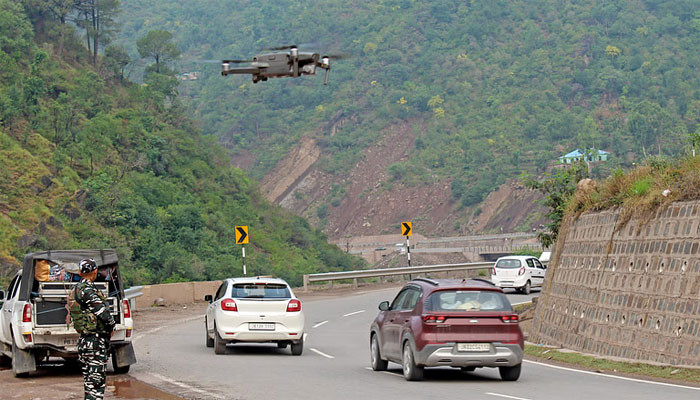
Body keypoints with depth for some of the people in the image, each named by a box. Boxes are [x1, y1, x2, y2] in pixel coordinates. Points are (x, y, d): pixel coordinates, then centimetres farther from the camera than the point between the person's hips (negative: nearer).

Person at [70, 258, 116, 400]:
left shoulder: (76, 290, 14)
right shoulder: (87, 290, -17)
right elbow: (104, 313, -22)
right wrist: (111, 326, -2)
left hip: (84, 340, 10)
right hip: (96, 341, -10)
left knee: (89, 380, 15)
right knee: (97, 379, -10)